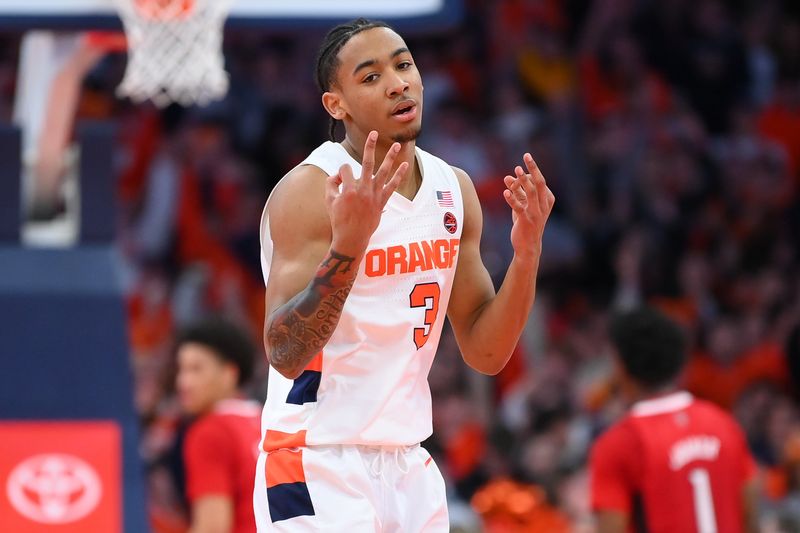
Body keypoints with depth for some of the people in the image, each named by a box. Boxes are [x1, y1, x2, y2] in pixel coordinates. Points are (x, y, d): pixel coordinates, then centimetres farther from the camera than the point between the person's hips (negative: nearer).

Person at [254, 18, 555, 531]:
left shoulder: (454, 189, 7)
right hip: (320, 466, -6)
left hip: (408, 465, 6)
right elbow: (285, 354, -22)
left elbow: (485, 354, 9)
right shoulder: (309, 190, -13)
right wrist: (348, 243, -33)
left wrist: (527, 253, -6)